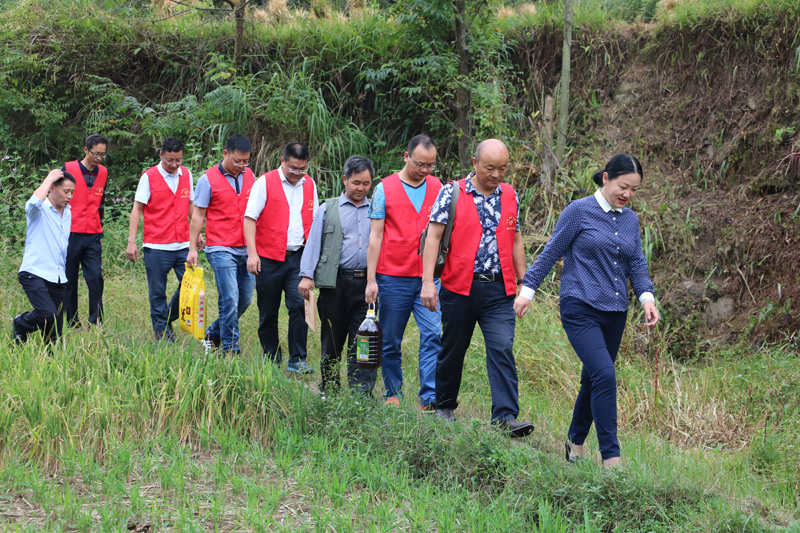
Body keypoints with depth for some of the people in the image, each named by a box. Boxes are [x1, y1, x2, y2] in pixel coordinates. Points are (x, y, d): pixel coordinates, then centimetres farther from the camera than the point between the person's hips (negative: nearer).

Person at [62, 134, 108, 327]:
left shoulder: (103, 173, 11)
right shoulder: (68, 170, -4)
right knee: (69, 281, 3)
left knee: (96, 278, -6)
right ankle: (72, 323, 12)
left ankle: (96, 323, 0)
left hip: (93, 238, 3)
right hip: (70, 235, -3)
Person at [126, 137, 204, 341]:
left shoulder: (187, 175, 9)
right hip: (156, 246, -4)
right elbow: (137, 209, -3)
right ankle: (162, 332, 14)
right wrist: (131, 241, -8)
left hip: (183, 245, 4)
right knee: (157, 292, 1)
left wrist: (197, 233, 16)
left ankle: (169, 319, 20)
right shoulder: (149, 177, -4)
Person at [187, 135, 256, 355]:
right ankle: (231, 349, -1)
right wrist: (192, 248, -6)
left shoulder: (249, 176, 10)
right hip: (221, 249, -5)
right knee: (230, 300, -10)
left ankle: (214, 334, 27)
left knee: (245, 299, 8)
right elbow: (198, 215, -2)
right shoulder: (208, 179, -4)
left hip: (246, 250, 5)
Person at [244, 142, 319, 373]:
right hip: (269, 257, -2)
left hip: (298, 257, 2)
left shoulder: (309, 184, 9)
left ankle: (297, 360, -5)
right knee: (268, 311, 6)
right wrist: (252, 253, -14)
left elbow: (314, 219, 18)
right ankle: (271, 358, 20)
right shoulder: (265, 182, -4)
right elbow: (250, 217, -6)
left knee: (299, 304, -11)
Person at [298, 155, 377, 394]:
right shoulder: (328, 209, 11)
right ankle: (328, 391, 18)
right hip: (336, 283, 0)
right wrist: (306, 275, -3)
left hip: (367, 283, 1)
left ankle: (362, 394, -5)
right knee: (332, 340, 6)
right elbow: (314, 242, 8)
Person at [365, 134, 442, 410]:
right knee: (391, 342, 7)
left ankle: (430, 399, -12)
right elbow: (375, 236, 0)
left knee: (432, 335, -11)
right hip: (393, 277, -1)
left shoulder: (438, 187, 8)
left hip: (428, 277, 1)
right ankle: (393, 394, 21)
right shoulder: (385, 189, 0)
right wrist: (371, 279, -3)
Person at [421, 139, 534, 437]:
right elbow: (434, 237, -5)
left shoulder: (511, 196, 9)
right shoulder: (453, 193, -3)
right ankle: (444, 407, 29)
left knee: (502, 349, -11)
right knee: (453, 350, 10)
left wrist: (523, 282, 17)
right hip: (459, 288, -2)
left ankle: (506, 416, -14)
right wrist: (428, 281, -12)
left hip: (499, 290, 2)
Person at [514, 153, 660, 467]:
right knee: (604, 375, -19)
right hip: (581, 309, -6)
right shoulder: (579, 211, -6)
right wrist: (528, 289, -3)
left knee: (593, 379, 14)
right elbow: (551, 253, -2)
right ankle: (611, 458, -18)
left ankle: (576, 444, 34)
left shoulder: (631, 220, 11)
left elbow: (637, 265, 13)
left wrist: (647, 297, -4)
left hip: (615, 312, 6)